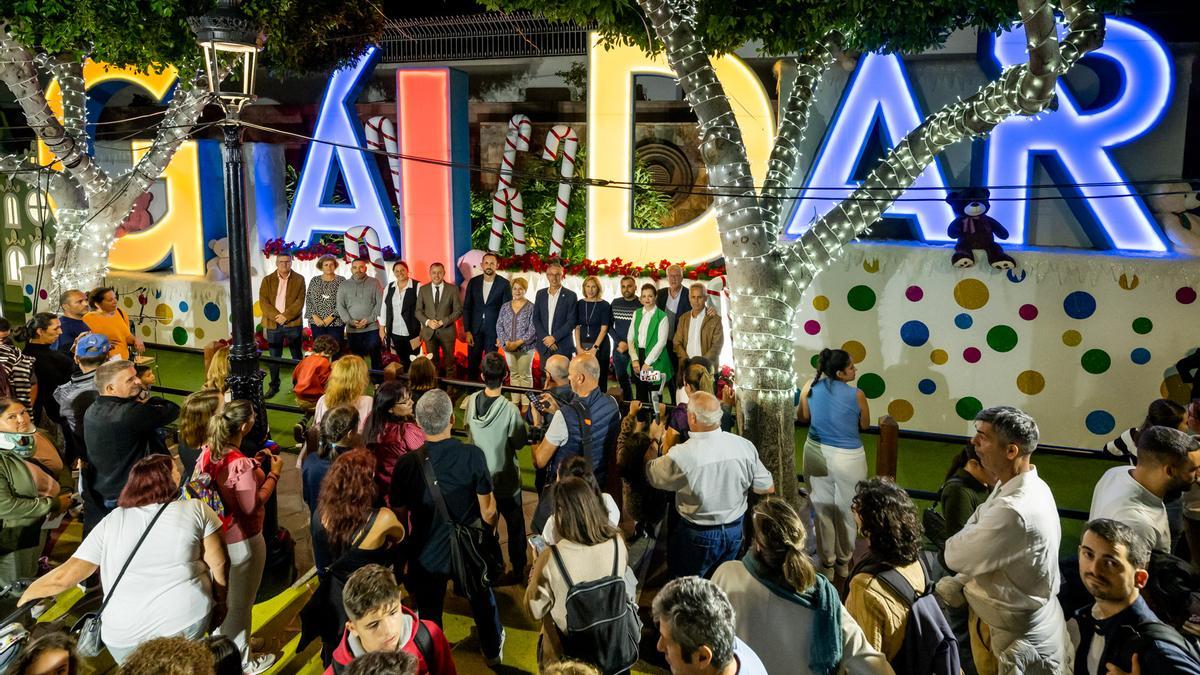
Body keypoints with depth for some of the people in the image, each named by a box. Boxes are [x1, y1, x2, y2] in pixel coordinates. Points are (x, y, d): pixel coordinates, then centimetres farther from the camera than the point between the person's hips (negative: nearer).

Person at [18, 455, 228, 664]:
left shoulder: (111, 522, 3)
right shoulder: (196, 509, -2)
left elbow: (64, 576, 3)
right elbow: (218, 564, -1)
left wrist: (25, 596, 20)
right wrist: (220, 601, 14)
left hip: (125, 636, 3)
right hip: (188, 619, -3)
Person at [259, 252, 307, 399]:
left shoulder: (299, 280, 3)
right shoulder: (267, 280, 7)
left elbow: (300, 302, -6)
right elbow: (263, 302, -2)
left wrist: (286, 316, -17)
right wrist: (276, 316, -16)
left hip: (293, 323, -1)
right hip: (273, 324, 1)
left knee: (297, 356, 7)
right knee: (274, 357, 8)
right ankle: (273, 386, 18)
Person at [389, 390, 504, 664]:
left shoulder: (407, 464, -20)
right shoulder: (473, 455, -23)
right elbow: (488, 513, -15)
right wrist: (491, 528, 8)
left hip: (426, 556, -1)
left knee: (430, 616, 21)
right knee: (483, 602, 27)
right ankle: (493, 652, 51)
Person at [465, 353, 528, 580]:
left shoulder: (471, 401, -13)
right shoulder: (510, 409, -27)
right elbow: (519, 442, -15)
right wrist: (529, 422, -1)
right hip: (505, 478, -4)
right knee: (515, 524, 17)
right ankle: (518, 568, 29)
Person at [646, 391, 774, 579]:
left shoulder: (681, 455, -28)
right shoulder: (744, 446, -17)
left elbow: (650, 473, -7)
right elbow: (768, 488, -6)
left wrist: (654, 440, 8)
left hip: (698, 535, -4)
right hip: (735, 531, 4)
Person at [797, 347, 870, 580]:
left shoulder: (810, 387, -7)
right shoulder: (857, 395, -17)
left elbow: (802, 416, 7)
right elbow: (865, 425, -1)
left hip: (817, 453, 3)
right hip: (848, 458, -3)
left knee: (822, 509, 16)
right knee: (845, 510, 16)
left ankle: (826, 564, 28)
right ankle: (843, 563, 33)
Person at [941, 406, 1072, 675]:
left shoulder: (1014, 511, -36)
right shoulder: (1021, 487, -3)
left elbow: (956, 556, -24)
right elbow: (981, 555, 4)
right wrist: (956, 585, -8)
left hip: (1016, 636, -8)